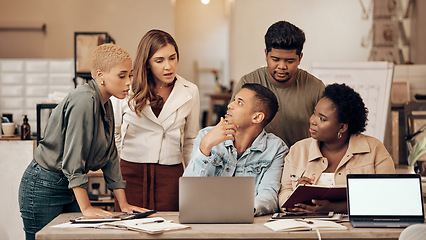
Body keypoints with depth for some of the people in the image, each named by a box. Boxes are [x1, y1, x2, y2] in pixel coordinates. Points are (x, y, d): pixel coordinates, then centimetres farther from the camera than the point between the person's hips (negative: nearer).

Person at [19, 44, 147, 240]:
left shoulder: (105, 105, 8)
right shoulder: (85, 101, -22)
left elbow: (110, 157, 11)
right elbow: (73, 158, -24)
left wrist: (123, 204, 7)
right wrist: (86, 207, -22)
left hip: (72, 188, 9)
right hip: (43, 187, -9)